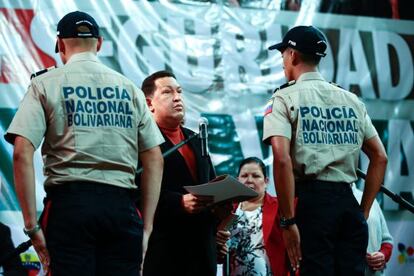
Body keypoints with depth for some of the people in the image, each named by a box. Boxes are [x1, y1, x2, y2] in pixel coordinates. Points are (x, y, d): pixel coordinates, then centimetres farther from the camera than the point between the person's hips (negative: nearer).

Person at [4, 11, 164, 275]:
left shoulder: (46, 84, 6)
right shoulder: (129, 88, 15)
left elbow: (23, 153, -6)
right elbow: (155, 159, 10)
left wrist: (32, 225, -6)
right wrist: (146, 227, 11)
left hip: (70, 202, -2)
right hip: (121, 205, 2)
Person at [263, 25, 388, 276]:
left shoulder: (284, 99, 0)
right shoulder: (352, 100, 15)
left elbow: (282, 159, -14)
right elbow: (380, 157, 14)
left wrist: (288, 221, -14)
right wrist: (364, 211, 15)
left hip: (311, 199, -4)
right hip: (348, 199, 4)